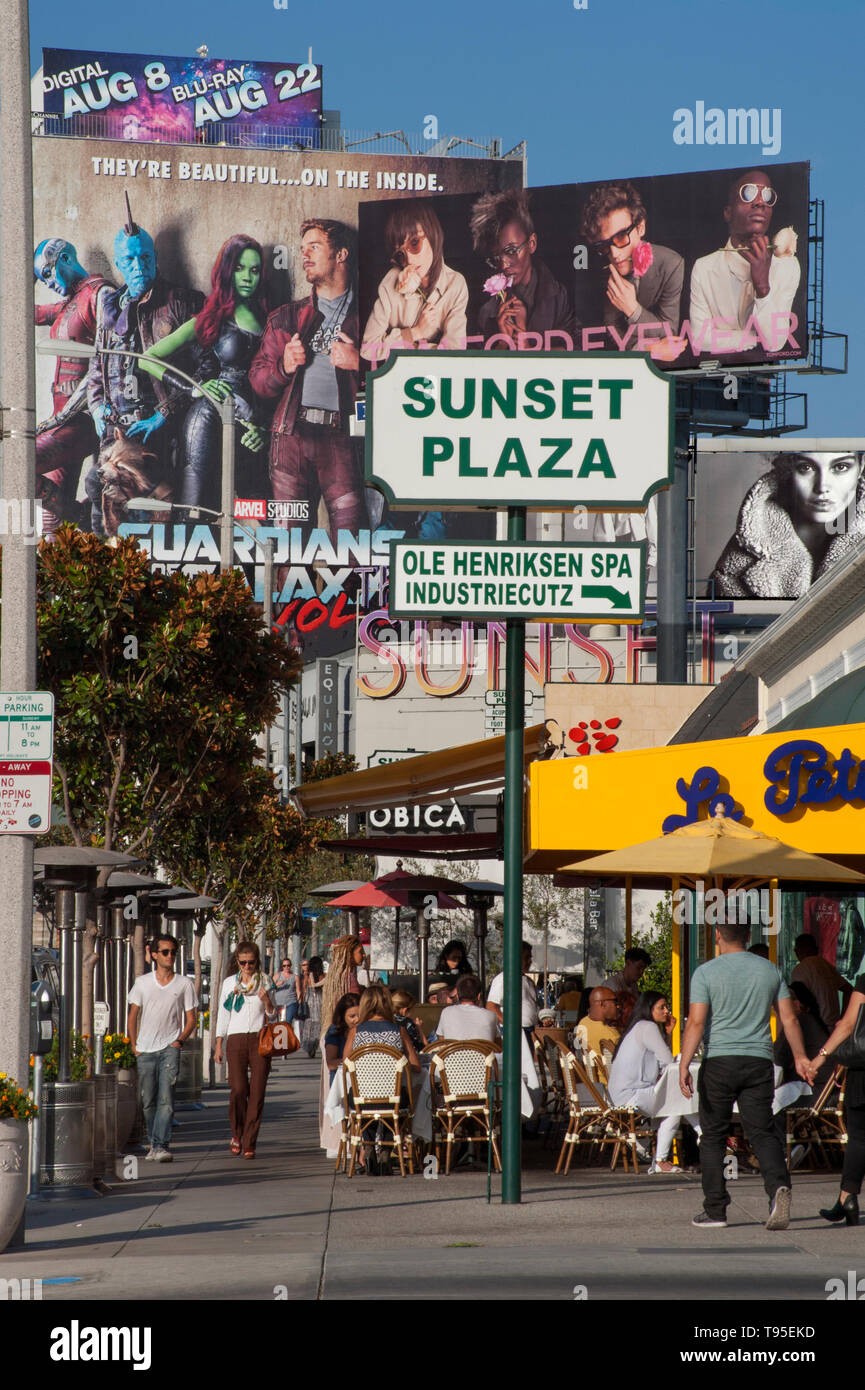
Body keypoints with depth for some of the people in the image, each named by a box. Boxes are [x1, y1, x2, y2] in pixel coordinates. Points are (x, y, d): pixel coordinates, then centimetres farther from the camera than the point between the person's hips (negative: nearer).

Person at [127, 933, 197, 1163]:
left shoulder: (184, 984, 5)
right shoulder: (143, 982, 8)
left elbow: (191, 1020, 8)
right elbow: (132, 1017, 13)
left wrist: (179, 1040, -6)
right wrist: (134, 1045, 4)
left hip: (170, 1048, -2)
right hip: (145, 1049, 2)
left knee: (166, 1098, -15)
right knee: (148, 1101, 6)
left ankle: (160, 1146, -21)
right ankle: (154, 1141, 21)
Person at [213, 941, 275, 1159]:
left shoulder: (265, 982, 9)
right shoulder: (230, 983, 11)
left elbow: (272, 1014, 14)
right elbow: (223, 1015, 14)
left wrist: (267, 1000, -7)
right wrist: (218, 1045, 9)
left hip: (259, 1038, 0)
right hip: (236, 1038, 0)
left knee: (257, 1092, -6)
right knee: (238, 1089, -12)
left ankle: (249, 1143, -1)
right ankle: (237, 1134, 11)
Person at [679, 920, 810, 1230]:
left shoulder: (706, 973, -5)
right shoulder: (769, 970, 6)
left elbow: (696, 1022, -14)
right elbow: (789, 1018, 8)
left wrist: (683, 1066, -18)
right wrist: (800, 1057, 19)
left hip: (718, 1061, -2)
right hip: (759, 1061, 2)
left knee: (713, 1136, 10)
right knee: (763, 1133, 1)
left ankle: (715, 1209, 11)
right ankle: (778, 1186, -26)